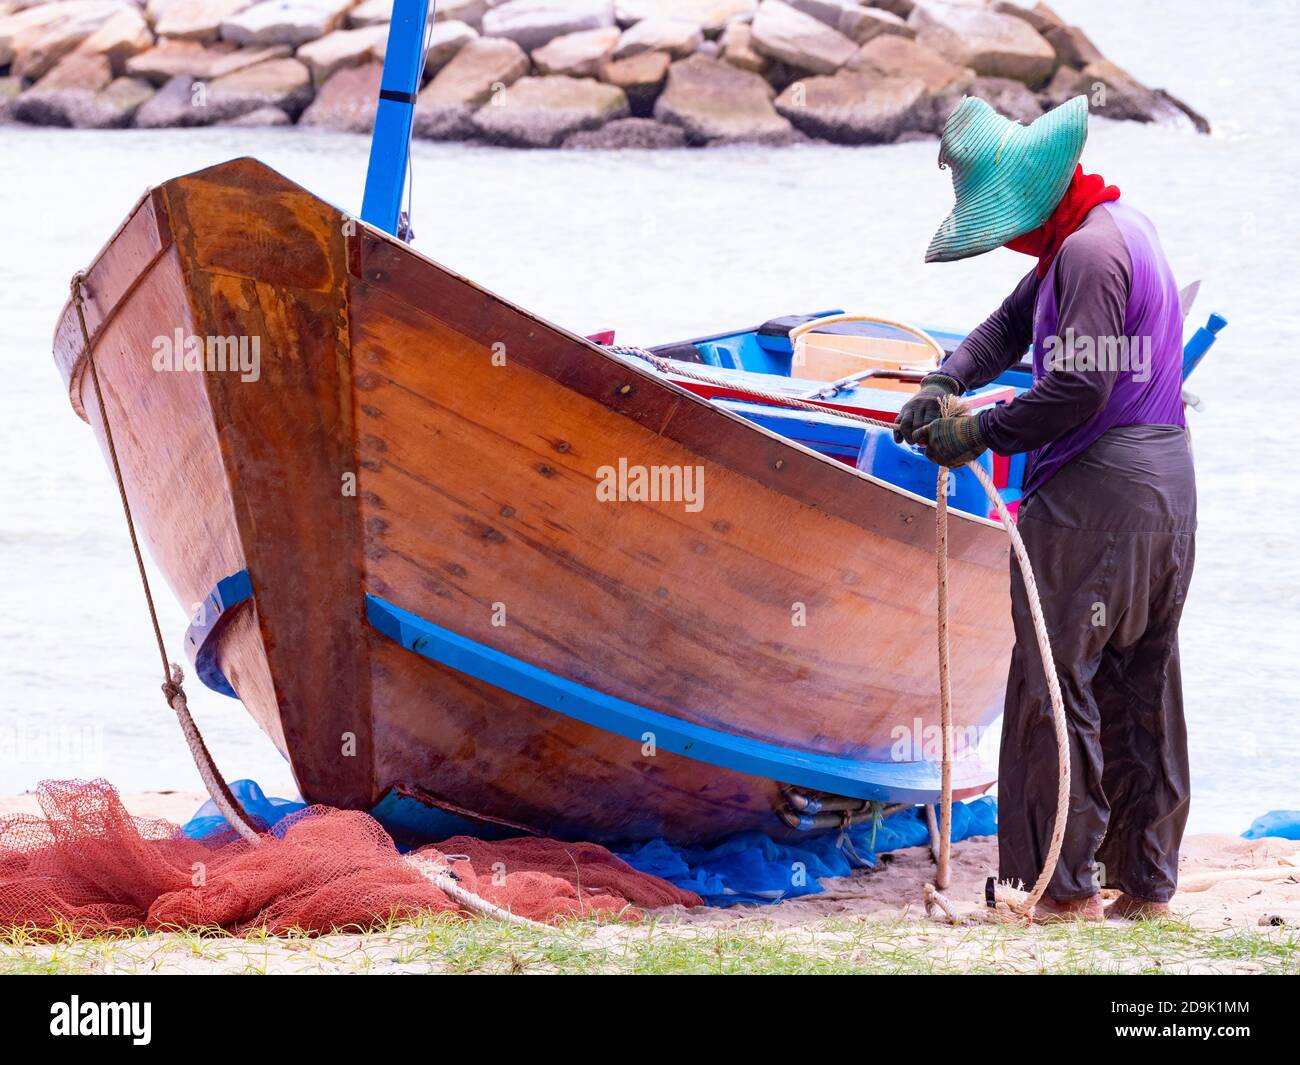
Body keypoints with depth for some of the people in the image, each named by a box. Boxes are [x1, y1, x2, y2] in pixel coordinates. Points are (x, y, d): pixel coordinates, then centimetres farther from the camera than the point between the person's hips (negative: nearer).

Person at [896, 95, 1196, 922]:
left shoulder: (1090, 251, -16)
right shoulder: (1122, 227, 17)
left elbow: (1076, 388, -23)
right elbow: (1014, 323, 17)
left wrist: (979, 434, -13)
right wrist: (946, 382, 3)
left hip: (1095, 495, -10)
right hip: (1164, 485, 10)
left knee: (1056, 683, -5)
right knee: (1143, 685, 13)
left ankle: (1066, 888, -5)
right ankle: (1147, 880, 17)